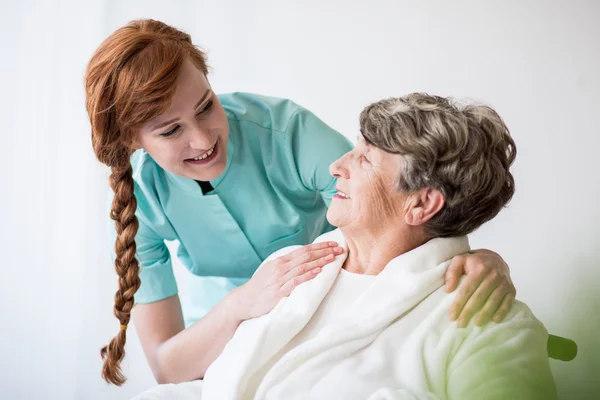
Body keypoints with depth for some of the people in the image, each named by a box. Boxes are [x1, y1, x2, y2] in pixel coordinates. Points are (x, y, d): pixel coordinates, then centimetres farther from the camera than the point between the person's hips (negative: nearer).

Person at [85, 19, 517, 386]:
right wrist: (239, 306, -44)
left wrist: (483, 261, -55)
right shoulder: (139, 194, -24)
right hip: (219, 326, 1)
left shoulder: (286, 129, -31)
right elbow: (166, 368, -25)